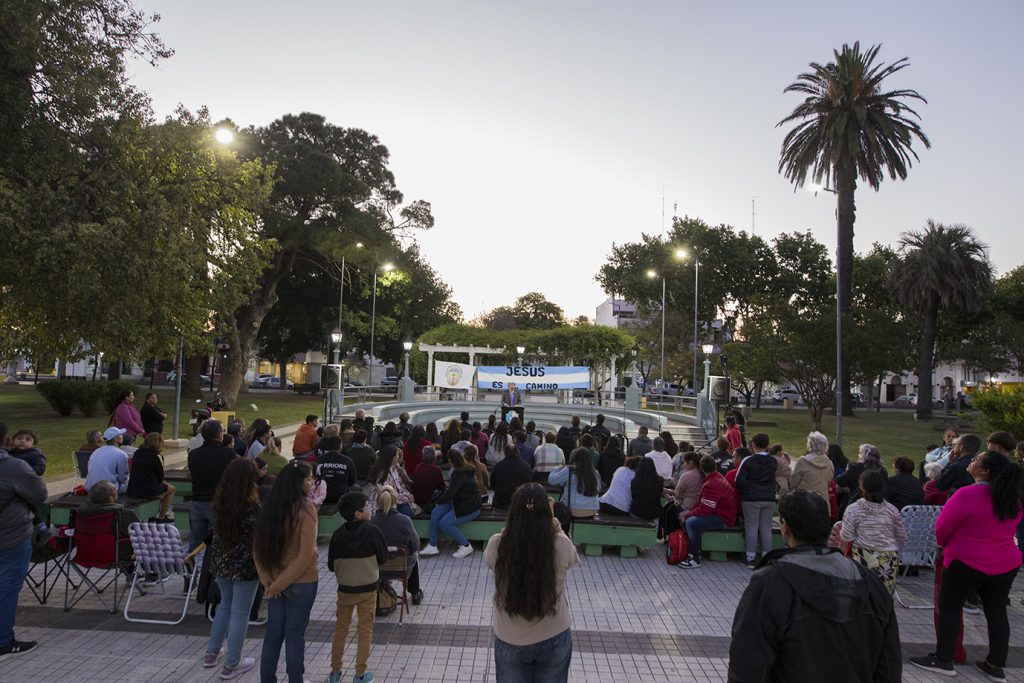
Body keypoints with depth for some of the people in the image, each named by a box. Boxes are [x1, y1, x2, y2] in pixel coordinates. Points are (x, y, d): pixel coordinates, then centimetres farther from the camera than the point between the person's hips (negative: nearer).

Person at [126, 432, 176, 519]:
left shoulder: (136, 453, 5)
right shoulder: (156, 457, -14)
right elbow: (160, 477, -7)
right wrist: (161, 482, 16)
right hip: (148, 491, -7)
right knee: (171, 489, 21)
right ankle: (161, 517, 24)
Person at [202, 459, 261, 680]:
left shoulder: (221, 500, -4)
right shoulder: (253, 506, -22)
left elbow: (218, 531, 10)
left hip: (221, 561, 7)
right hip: (244, 565, -7)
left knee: (225, 604, 27)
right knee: (240, 614, 8)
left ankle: (212, 653, 38)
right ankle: (231, 665, 20)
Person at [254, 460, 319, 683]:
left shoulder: (271, 506, -2)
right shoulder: (305, 509, -20)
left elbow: (258, 547, 3)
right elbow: (306, 554, -21)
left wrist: (267, 578, 0)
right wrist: (278, 584, -13)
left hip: (275, 580, 5)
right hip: (301, 583, -5)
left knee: (273, 633, 17)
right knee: (295, 636, 9)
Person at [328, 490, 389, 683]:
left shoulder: (338, 534, -10)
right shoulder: (373, 531, -18)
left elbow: (331, 565, -2)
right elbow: (383, 558, -7)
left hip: (344, 589, 2)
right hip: (367, 589, -2)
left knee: (340, 629, 17)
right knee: (365, 631, 10)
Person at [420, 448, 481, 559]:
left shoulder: (460, 474, -23)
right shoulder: (465, 469, 8)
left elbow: (451, 492, -22)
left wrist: (438, 501, -6)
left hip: (469, 507, -10)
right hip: (459, 502, 10)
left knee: (444, 523, -17)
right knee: (435, 513, -4)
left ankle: (466, 547, -2)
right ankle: (432, 546, 0)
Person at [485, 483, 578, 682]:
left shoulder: (497, 545, -20)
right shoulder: (561, 546, -21)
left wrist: (517, 518, 1)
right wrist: (554, 524, 3)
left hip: (509, 641, 0)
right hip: (554, 640, 0)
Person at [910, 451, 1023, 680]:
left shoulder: (966, 495, -20)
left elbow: (942, 528, -12)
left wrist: (942, 544, 9)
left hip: (966, 562, -6)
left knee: (949, 608, 4)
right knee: (997, 613, 13)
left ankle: (943, 660, 9)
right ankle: (996, 665, 21)